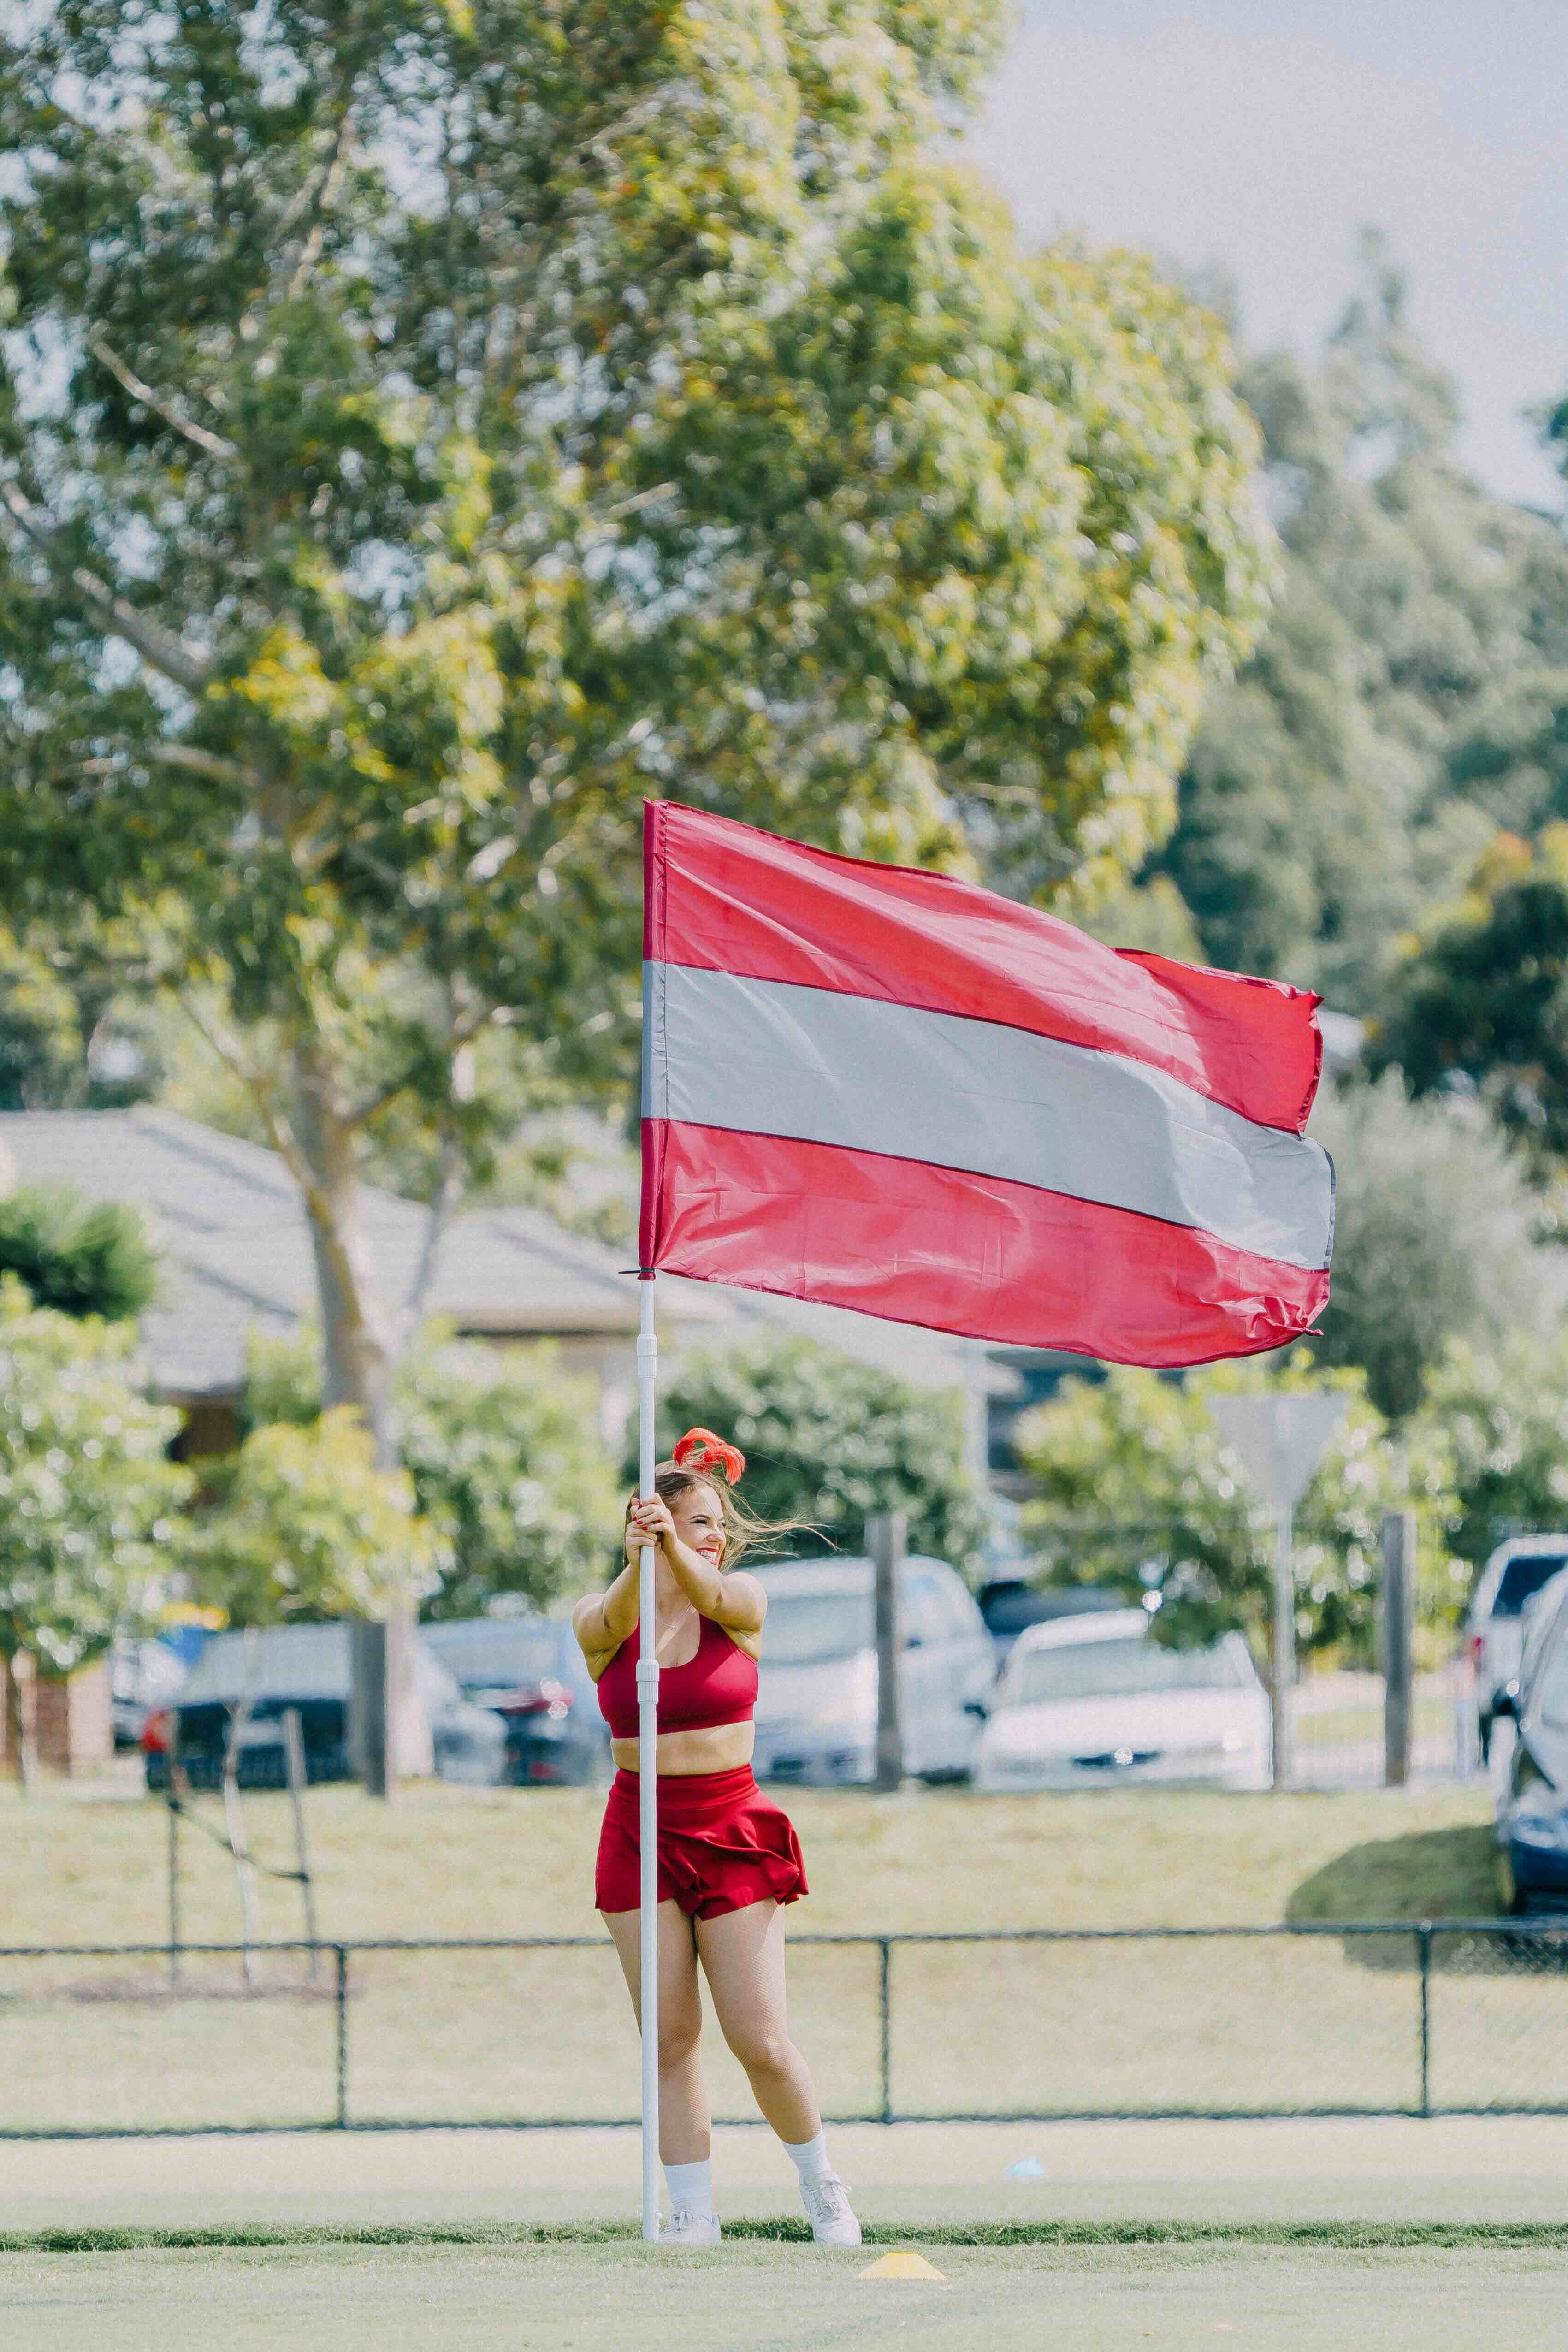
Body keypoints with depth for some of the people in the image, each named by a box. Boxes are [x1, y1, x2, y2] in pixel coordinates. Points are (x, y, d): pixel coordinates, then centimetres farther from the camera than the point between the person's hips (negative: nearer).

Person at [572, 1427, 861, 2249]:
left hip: (733, 1828, -1)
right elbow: (616, 1620, -25)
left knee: (760, 2040, -5)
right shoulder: (600, 1620, -1)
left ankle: (822, 2183, 17)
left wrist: (673, 1548, -47)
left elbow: (709, 1592, -24)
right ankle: (692, 2212, 8)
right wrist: (638, 1560, -47)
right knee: (670, 2036, 0)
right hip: (641, 1832, 1)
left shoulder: (742, 1601, -1)